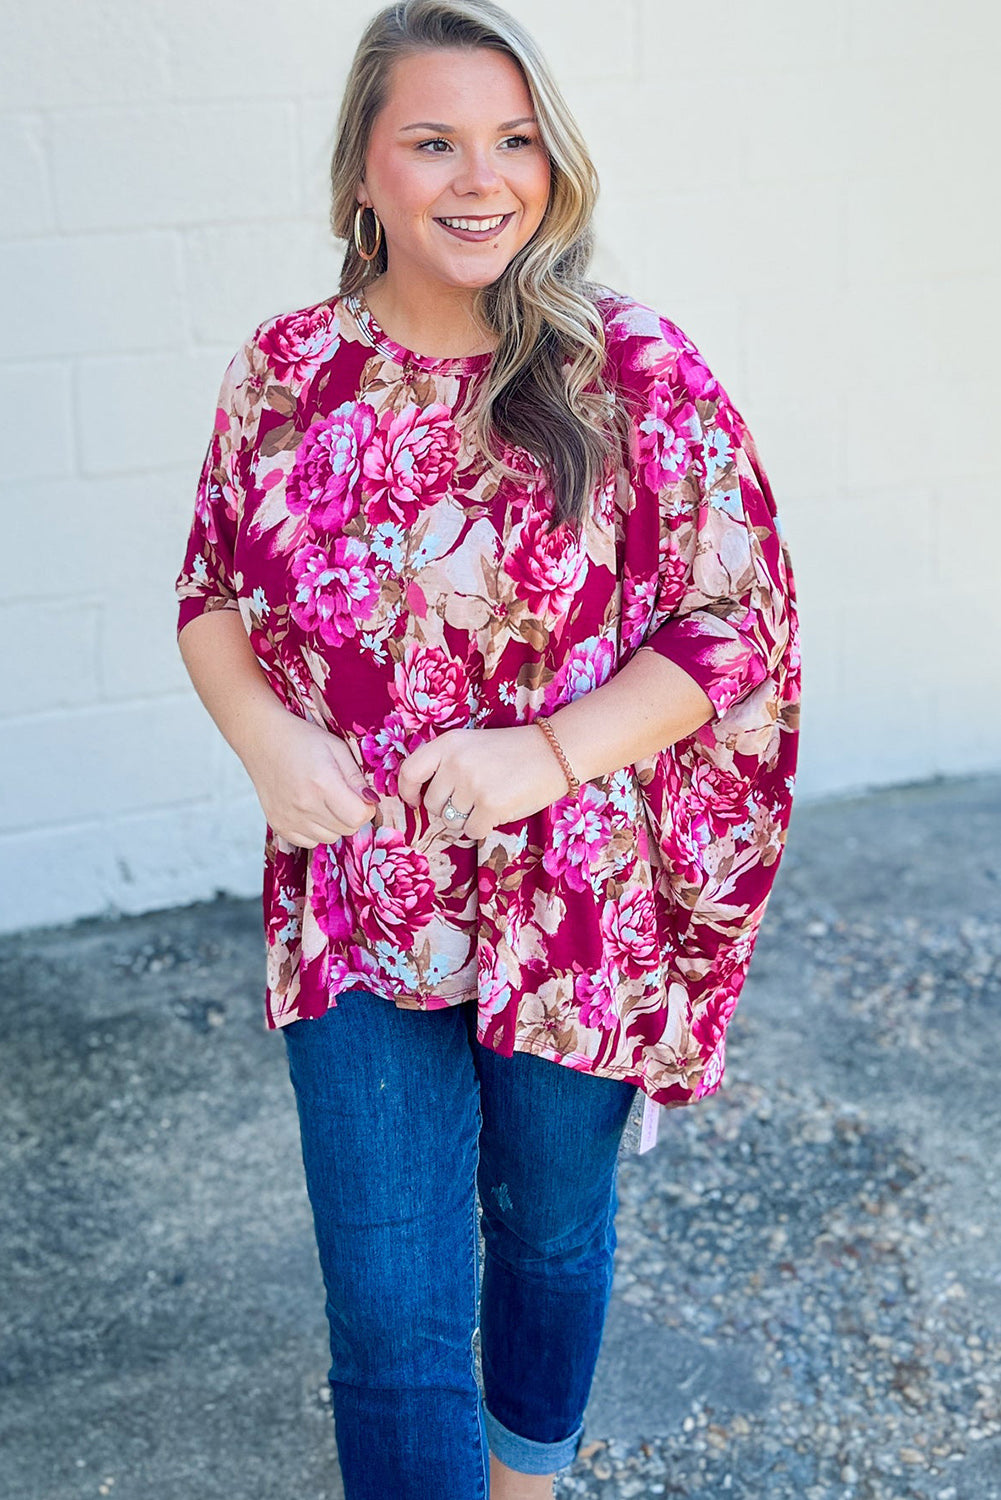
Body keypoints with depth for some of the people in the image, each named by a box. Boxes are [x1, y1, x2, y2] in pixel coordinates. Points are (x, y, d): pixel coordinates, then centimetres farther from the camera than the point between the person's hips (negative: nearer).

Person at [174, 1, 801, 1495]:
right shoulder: (288, 367, -2)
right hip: (356, 908, 1)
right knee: (388, 1309, 3)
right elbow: (213, 591, 8)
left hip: (577, 908, -1)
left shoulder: (637, 373, -11)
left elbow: (741, 623, -9)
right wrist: (264, 731, -12)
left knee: (552, 1226, 22)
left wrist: (553, 752, -22)